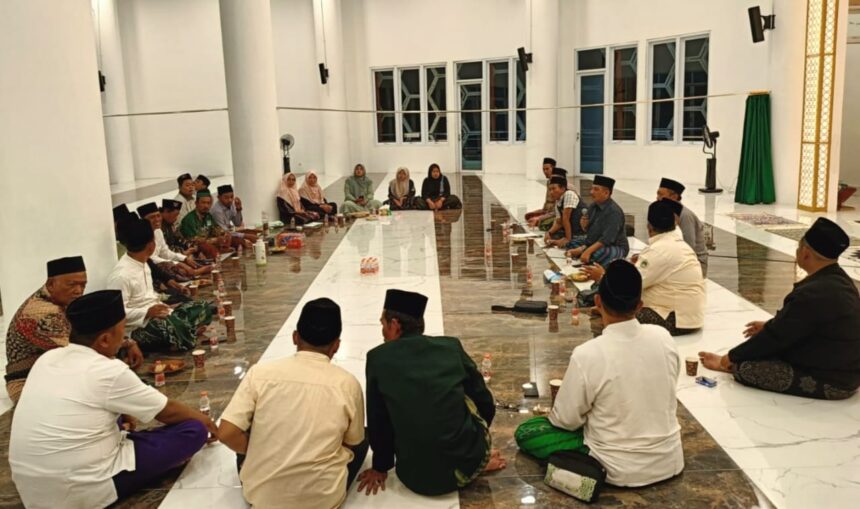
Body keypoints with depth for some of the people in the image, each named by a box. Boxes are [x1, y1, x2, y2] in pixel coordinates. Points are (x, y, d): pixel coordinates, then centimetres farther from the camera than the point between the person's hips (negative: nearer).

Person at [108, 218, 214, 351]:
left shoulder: (142, 264, 9)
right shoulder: (121, 274, -20)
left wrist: (164, 305, 5)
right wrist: (148, 312, -27)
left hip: (157, 314, 10)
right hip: (139, 327, -10)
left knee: (203, 308, 4)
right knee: (177, 327, -37)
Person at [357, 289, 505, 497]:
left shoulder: (378, 357, -5)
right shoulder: (451, 346, -1)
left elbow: (377, 420, 4)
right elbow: (485, 403, 8)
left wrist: (380, 467, 21)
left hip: (416, 477, -1)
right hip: (465, 465, 1)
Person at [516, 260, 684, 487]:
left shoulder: (587, 354, -26)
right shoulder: (663, 337, -11)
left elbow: (566, 420, -14)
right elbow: (665, 398, 6)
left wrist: (554, 414, 9)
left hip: (621, 470, -5)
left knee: (525, 432, 4)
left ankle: (592, 464, -2)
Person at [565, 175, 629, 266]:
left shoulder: (614, 212, -22)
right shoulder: (593, 206, 3)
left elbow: (607, 239, -29)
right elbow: (590, 231, 14)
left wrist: (588, 251, -36)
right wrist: (585, 226, -9)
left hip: (616, 247, -9)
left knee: (596, 254, -38)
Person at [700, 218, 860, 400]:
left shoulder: (813, 294, -28)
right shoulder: (839, 279, 3)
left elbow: (776, 336, -20)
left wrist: (727, 360, -9)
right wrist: (769, 325, 25)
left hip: (831, 382, -10)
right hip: (844, 368, 10)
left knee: (746, 367, -17)